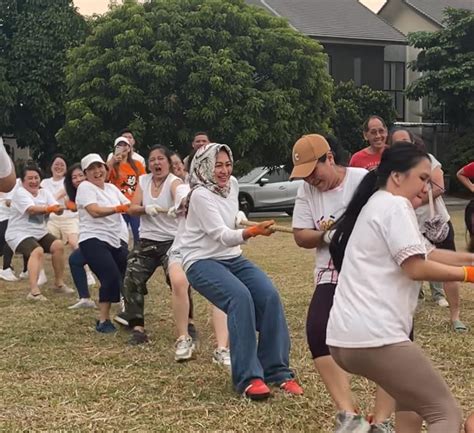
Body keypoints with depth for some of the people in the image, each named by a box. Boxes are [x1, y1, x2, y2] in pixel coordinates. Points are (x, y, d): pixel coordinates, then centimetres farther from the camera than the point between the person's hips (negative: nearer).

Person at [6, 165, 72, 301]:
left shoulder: (44, 193, 6)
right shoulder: (20, 193, -15)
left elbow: (57, 209, -9)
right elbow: (31, 209, -32)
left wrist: (58, 208, -34)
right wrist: (48, 208, -48)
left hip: (39, 233, 7)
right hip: (19, 234, -7)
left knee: (58, 246, -7)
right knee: (37, 251, -30)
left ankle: (59, 284, 9)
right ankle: (34, 291, -38)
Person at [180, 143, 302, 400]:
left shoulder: (232, 184, 5)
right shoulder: (201, 195, -17)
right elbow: (222, 235, -28)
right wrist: (252, 232, -42)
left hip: (232, 258, 7)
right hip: (202, 262, -7)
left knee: (269, 296, -17)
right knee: (240, 297, -32)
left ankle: (277, 370, -8)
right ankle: (248, 377, -27)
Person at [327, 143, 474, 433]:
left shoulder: (376, 206, 25)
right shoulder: (395, 205, -5)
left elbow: (428, 254, 25)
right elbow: (417, 267, -13)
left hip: (345, 338, 11)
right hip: (373, 338, -10)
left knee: (413, 395, 30)